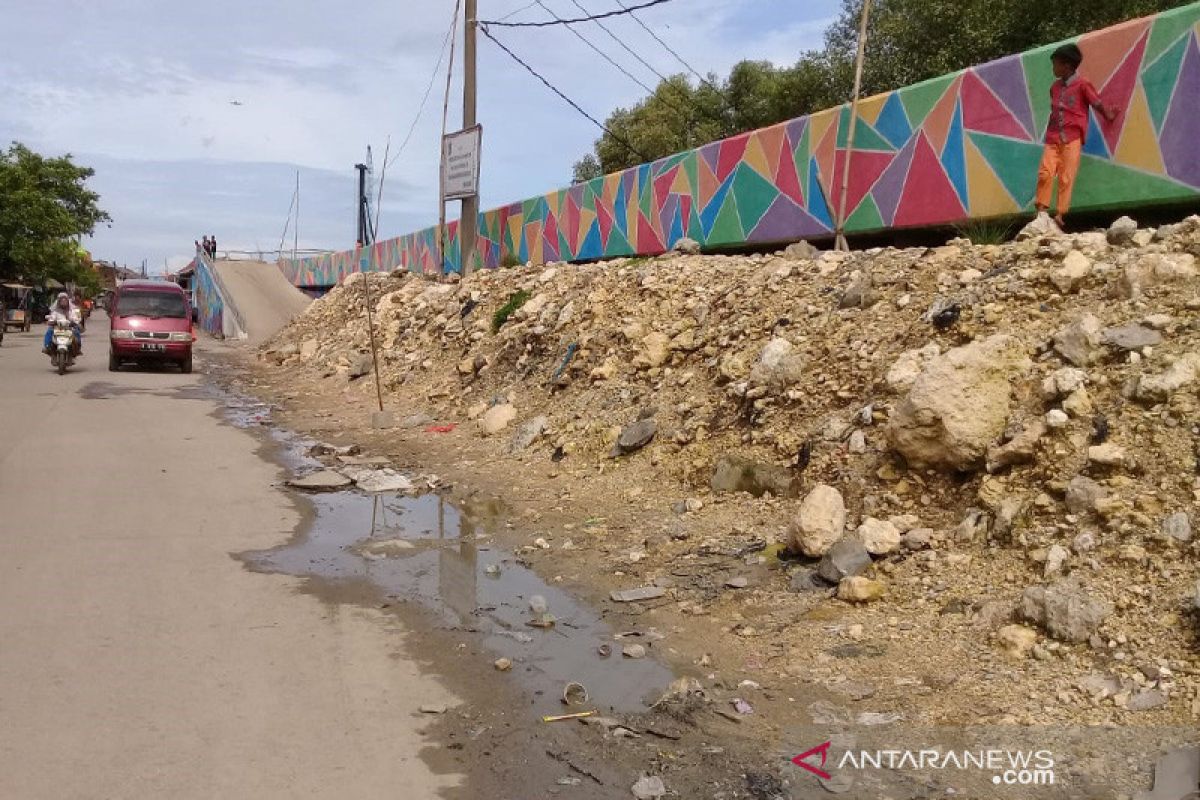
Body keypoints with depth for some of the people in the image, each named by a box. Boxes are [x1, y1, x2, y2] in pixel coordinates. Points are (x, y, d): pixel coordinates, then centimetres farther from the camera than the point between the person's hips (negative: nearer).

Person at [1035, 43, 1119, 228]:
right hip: (1053, 138, 4)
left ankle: (1060, 214, -7)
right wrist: (1050, 133, 16)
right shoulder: (1055, 87, 14)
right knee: (1045, 173, -10)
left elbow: (1098, 103, 2)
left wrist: (1108, 115, -4)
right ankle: (1041, 211, -7)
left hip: (1072, 139, -4)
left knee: (1066, 178, -6)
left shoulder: (1082, 84, -1)